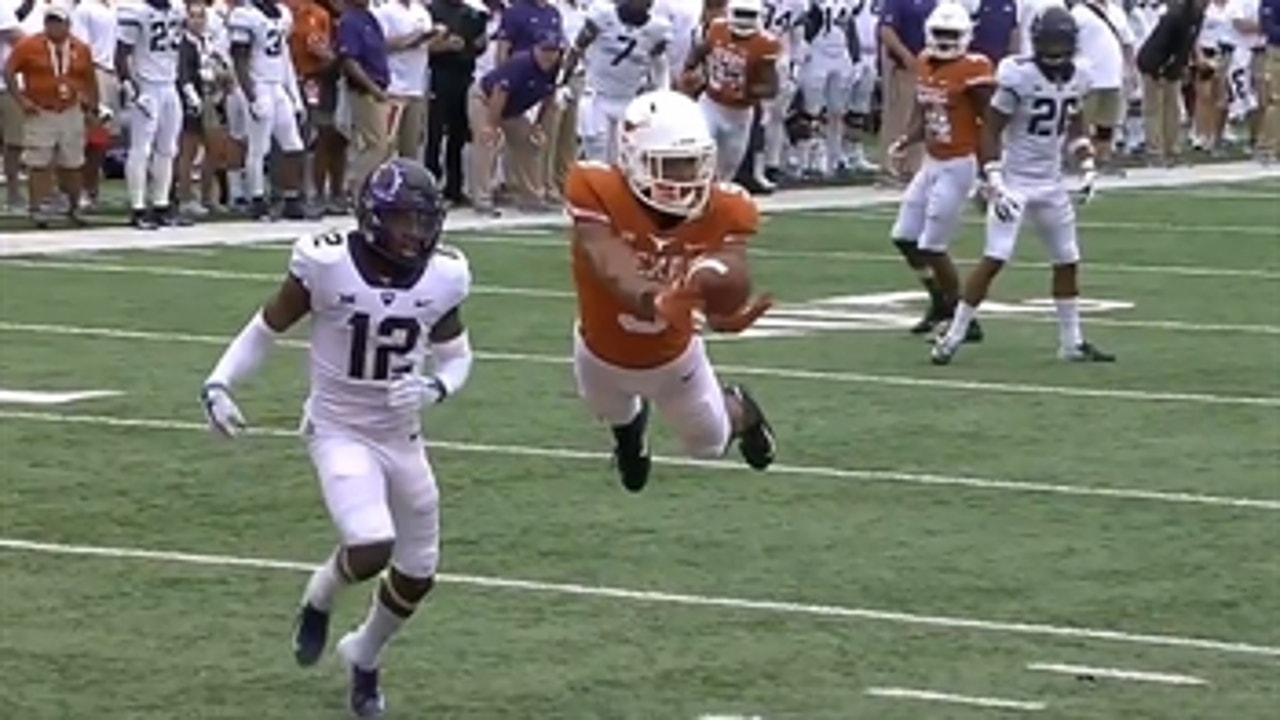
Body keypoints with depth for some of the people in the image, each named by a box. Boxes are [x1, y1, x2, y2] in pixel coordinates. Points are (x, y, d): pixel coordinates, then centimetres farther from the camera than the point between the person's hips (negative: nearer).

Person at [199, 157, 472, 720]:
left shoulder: (442, 276, -8)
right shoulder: (327, 265, -19)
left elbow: (455, 355, 7)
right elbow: (266, 330, -5)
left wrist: (434, 388, -15)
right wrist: (218, 386, -18)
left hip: (401, 437, 5)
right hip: (340, 432, -5)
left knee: (417, 573, 12)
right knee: (371, 548, -26)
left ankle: (363, 659, 42)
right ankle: (318, 601, 10)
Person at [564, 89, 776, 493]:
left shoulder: (723, 212, -26)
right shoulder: (597, 194, -36)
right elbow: (613, 271, -48)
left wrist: (729, 314, -59)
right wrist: (655, 303, -70)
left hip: (674, 357, 1)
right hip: (603, 357, -1)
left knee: (711, 445, 21)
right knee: (616, 415, 30)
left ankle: (740, 411, 56)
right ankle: (631, 428, 69)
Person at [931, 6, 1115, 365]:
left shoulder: (1076, 79, 2)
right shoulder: (1019, 77, -18)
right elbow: (990, 130, -15)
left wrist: (1087, 167, 7)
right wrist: (994, 183, -21)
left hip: (1051, 184, 7)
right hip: (1014, 180, -6)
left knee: (1067, 261, 11)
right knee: (994, 259, -13)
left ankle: (1072, 342, 23)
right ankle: (954, 336, -6)